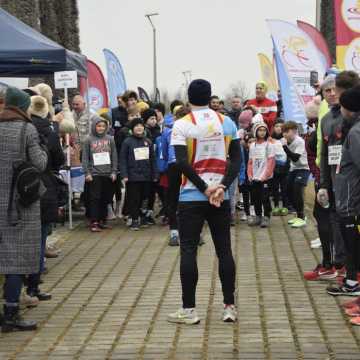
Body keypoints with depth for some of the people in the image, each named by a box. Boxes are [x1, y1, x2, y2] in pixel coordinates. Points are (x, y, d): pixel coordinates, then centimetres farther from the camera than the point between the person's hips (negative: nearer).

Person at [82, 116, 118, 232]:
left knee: (105, 199, 7)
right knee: (94, 199, -4)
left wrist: (114, 172, 2)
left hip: (108, 174, 3)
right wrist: (87, 173, -7)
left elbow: (114, 157, 8)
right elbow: (85, 158, -1)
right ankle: (94, 223, -2)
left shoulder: (110, 139, 6)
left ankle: (102, 220, 16)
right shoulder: (89, 140, 0)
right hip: (94, 174, -3)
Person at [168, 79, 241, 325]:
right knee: (224, 250, 8)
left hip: (191, 197, -3)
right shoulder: (227, 122, 5)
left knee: (188, 251, 2)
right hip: (221, 197, 3)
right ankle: (230, 307, 10)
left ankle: (189, 310, 3)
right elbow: (237, 158, 0)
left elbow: (182, 162, -14)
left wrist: (205, 189, -9)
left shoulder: (182, 125, -6)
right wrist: (222, 187, -7)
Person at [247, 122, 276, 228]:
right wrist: (250, 174, 3)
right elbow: (250, 162, 14)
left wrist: (265, 175, -14)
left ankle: (266, 218, 6)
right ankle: (258, 216, 21)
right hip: (255, 178, 5)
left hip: (265, 178, -5)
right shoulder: (252, 146, 12)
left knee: (265, 198, -3)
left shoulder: (269, 144, -4)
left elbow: (271, 162, -8)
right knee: (256, 198, 9)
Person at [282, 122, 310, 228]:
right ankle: (299, 215, 24)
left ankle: (301, 218, -12)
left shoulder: (299, 141, -21)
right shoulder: (285, 141, -3)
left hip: (303, 169, -8)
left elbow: (295, 158, -28)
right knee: (289, 193, 9)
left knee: (297, 191, -19)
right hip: (293, 169, 8)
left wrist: (285, 147, -32)